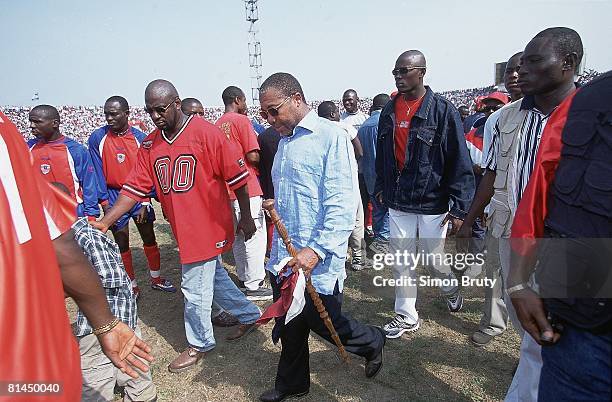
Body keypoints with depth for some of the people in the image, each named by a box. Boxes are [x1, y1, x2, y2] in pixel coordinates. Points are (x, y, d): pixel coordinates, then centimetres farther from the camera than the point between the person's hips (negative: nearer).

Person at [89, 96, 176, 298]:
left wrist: (145, 203, -6)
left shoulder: (140, 138, -5)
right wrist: (105, 202, -8)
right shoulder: (97, 138, -5)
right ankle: (132, 285, 23)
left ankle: (156, 278, 27)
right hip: (114, 196, 0)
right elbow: (97, 173, -3)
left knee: (149, 238, 9)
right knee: (122, 243, 8)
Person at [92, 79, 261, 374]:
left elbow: (236, 176, -12)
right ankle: (249, 315, 43)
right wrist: (104, 222, -5)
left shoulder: (205, 133, -15)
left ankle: (199, 344, 29)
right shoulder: (150, 145, 4)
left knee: (195, 288, 4)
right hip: (181, 229, 7)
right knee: (214, 277, 20)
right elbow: (134, 187, 3)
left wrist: (246, 217, -8)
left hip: (206, 227, -7)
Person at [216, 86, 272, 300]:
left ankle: (243, 278, 28)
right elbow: (253, 156, -16)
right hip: (247, 188, -8)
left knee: (238, 236, 16)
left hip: (227, 189, 8)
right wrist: (261, 159, 4)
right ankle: (254, 285, 7)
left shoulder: (218, 125, 13)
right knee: (254, 236, 0)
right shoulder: (241, 120, -10)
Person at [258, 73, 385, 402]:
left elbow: (342, 205, -20)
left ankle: (372, 343, 39)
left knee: (323, 322, 9)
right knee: (289, 327, 18)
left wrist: (316, 250, -25)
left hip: (317, 263, -7)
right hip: (283, 257, 7)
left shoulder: (331, 136, -13)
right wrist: (273, 205, 8)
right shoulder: (284, 141, 13)